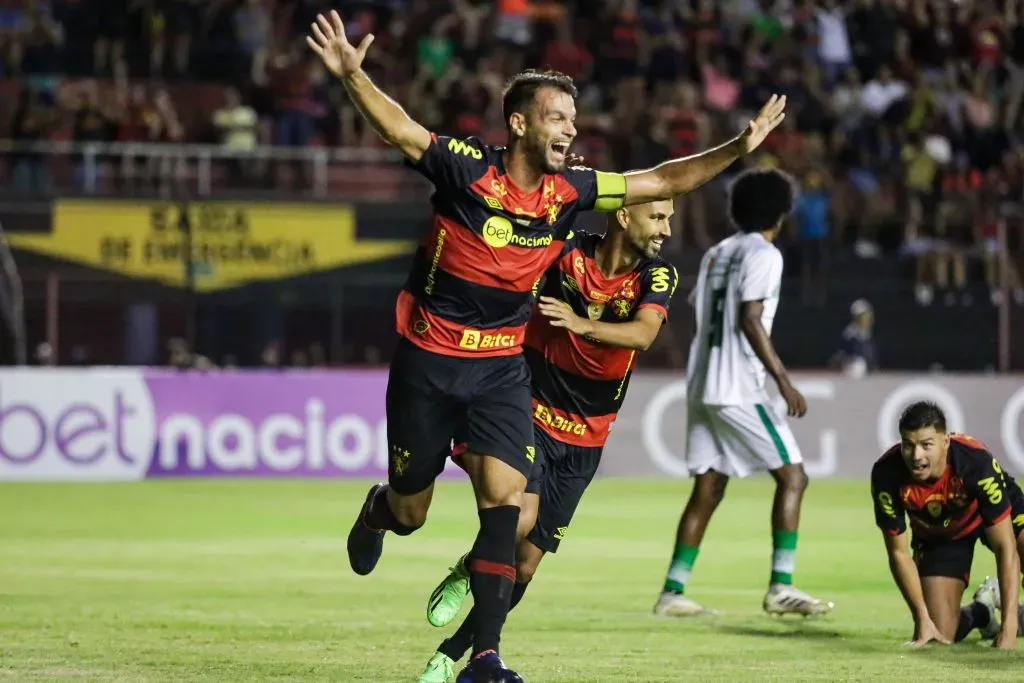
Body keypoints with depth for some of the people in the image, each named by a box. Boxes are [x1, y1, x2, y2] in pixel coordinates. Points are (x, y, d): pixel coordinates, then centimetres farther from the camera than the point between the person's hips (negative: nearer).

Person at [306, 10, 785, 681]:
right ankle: (377, 512, 50)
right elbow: (400, 129, -24)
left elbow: (660, 182, 4)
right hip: (427, 361, -3)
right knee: (411, 514, 10)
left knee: (505, 500, -16)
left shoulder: (569, 192, -4)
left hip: (502, 367, 3)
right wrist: (353, 76, -41)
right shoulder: (467, 167, -16)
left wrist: (738, 148, -3)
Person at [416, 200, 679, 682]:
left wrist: (582, 325, -45)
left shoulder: (657, 276, -8)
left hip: (583, 442, 3)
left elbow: (642, 334, -26)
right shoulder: (566, 252, -11)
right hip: (529, 412, -3)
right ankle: (466, 573, 7)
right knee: (520, 520, -27)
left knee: (524, 565, 3)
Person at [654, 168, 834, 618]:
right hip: (738, 390, -8)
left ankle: (673, 591, 7)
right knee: (792, 476, -4)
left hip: (701, 387, 8)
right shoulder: (764, 255, -8)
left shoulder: (715, 254, 16)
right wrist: (782, 379, -17)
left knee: (708, 489, 11)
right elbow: (749, 320, -16)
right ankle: (781, 586, -13)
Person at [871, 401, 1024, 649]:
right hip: (936, 534, 1)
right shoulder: (886, 474, -33)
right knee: (941, 636, -7)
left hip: (993, 515, -1)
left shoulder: (977, 462, -39)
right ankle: (981, 611, 28)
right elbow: (899, 553, -17)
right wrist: (923, 619, -22)